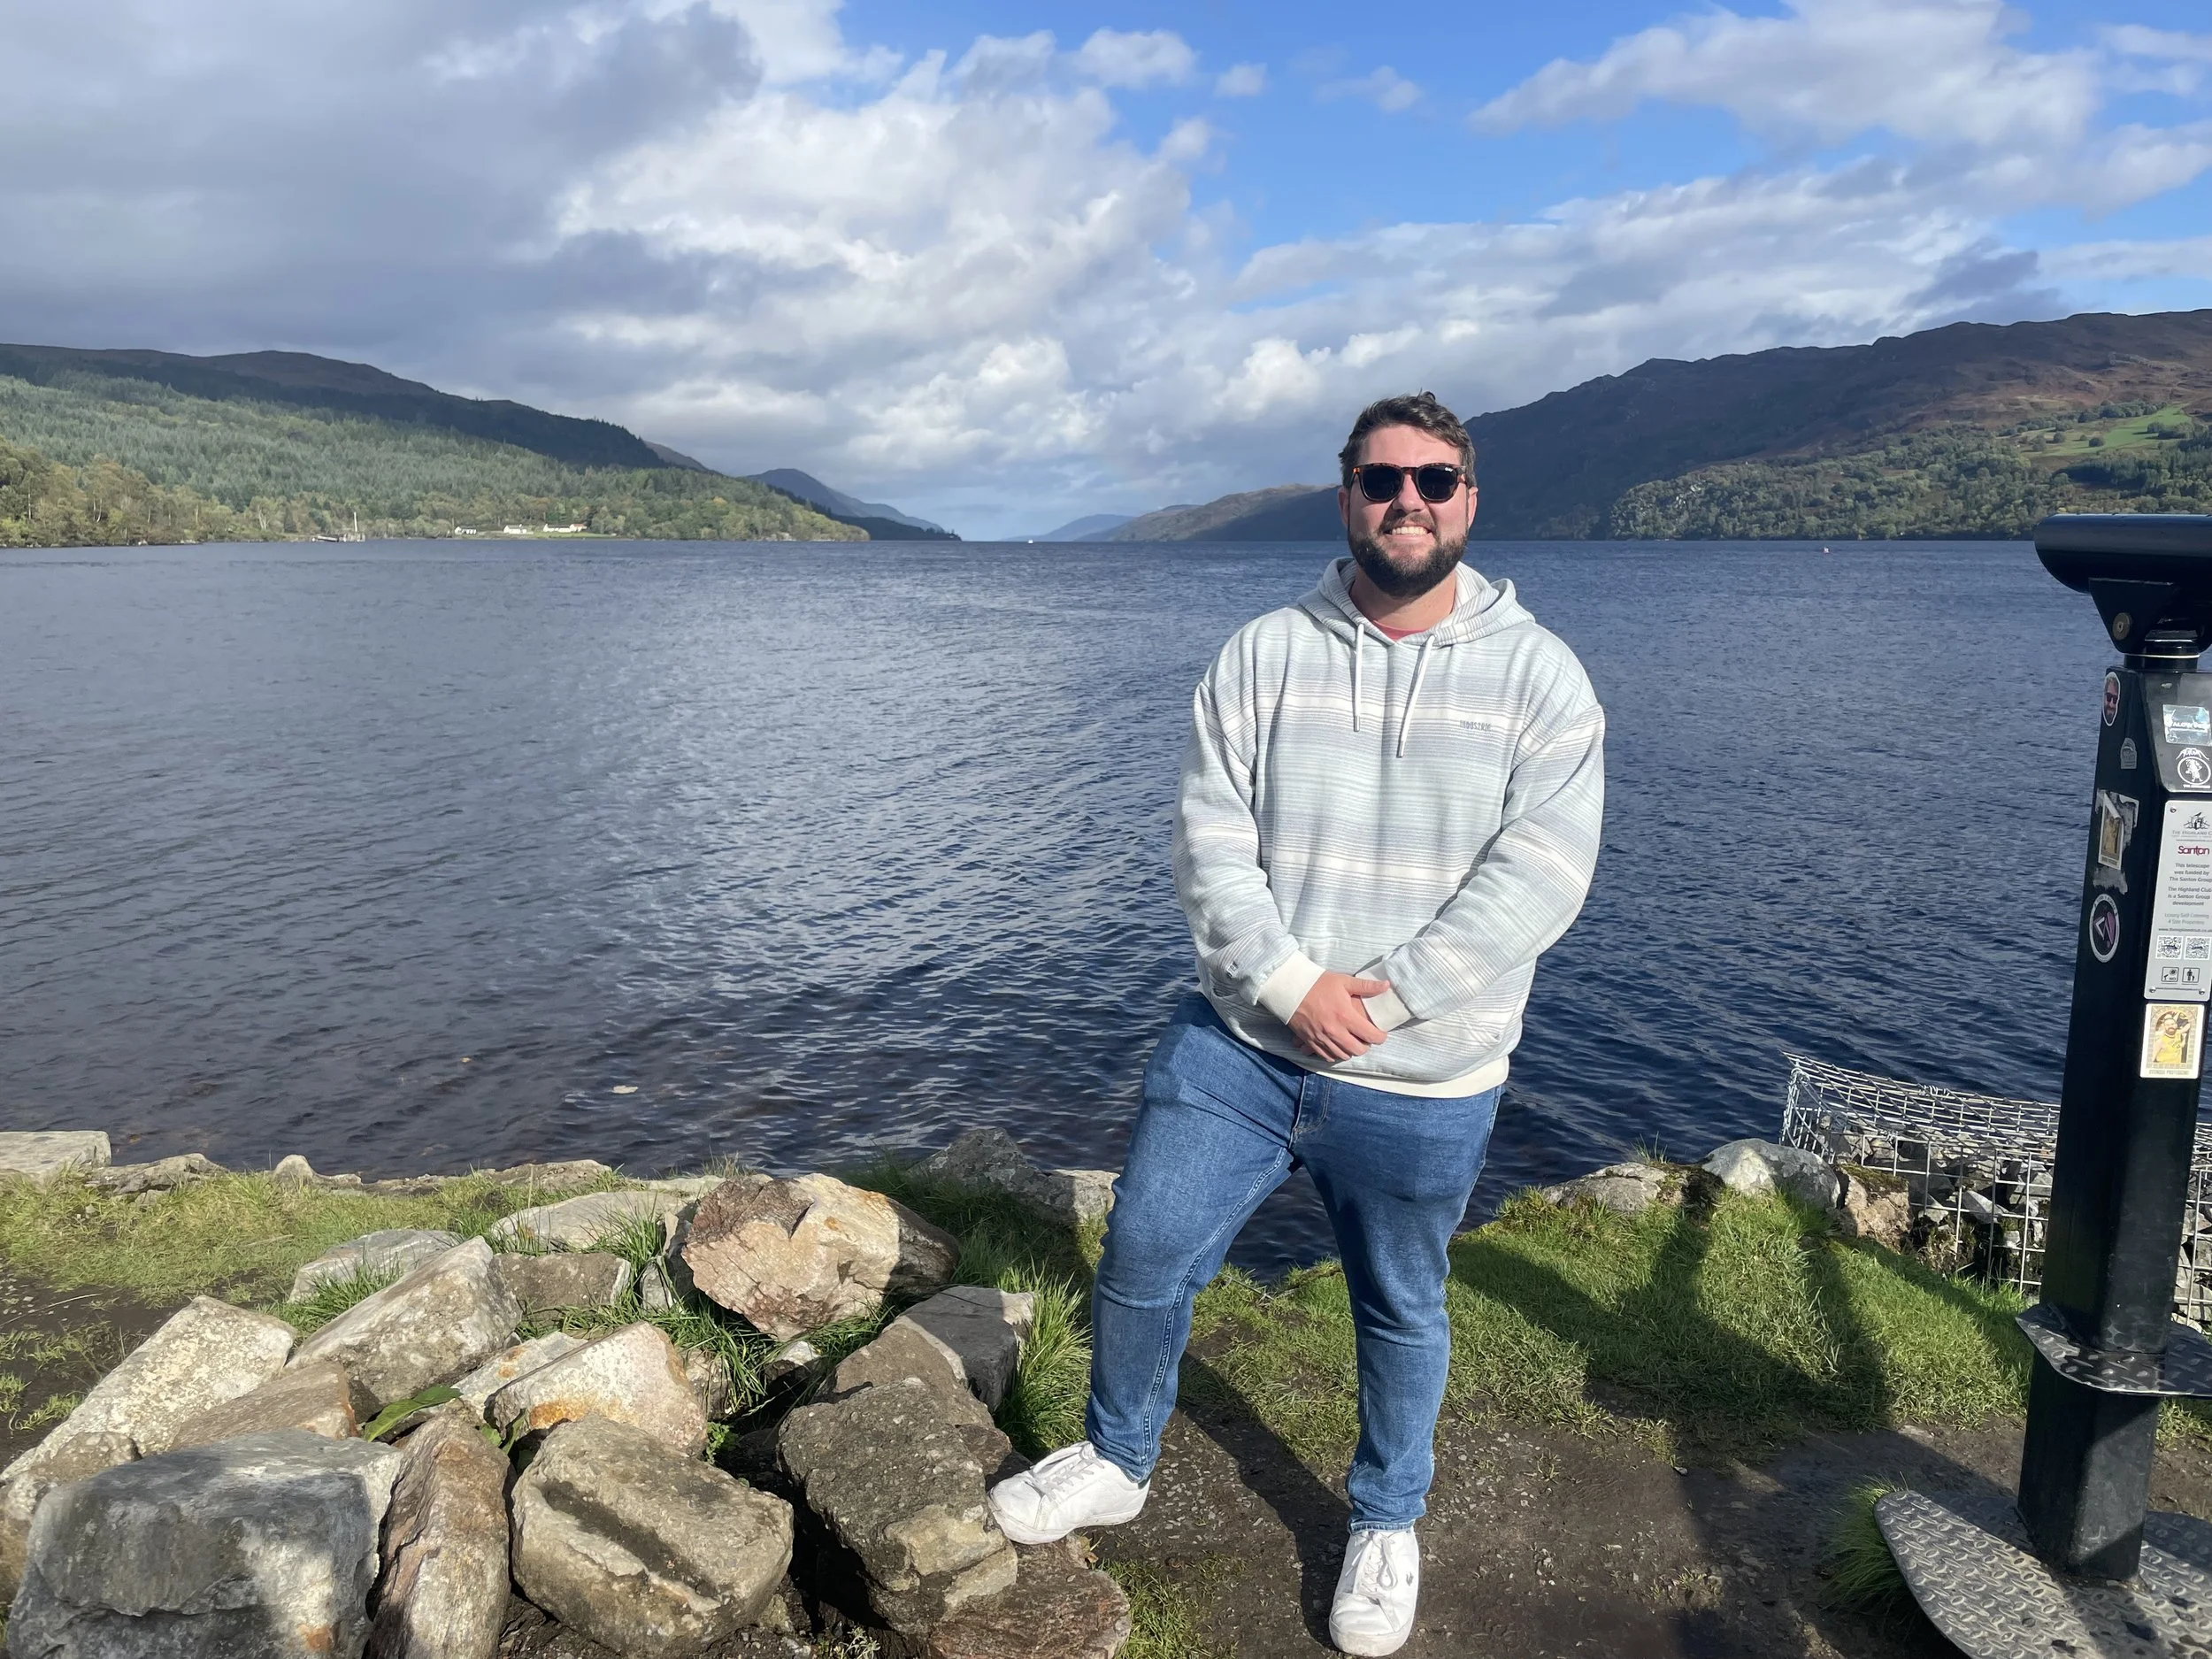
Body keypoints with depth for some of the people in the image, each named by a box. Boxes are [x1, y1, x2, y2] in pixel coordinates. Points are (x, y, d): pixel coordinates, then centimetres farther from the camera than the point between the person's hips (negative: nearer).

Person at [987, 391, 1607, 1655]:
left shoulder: (1538, 675, -6)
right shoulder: (1264, 657, -1)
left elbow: (1540, 877, -13)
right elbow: (1211, 842, -6)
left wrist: (1377, 1000, -18)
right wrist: (1290, 986, -18)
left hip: (1424, 1087, -1)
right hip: (1239, 1044, 2)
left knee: (1402, 1312, 17)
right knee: (1144, 1259, 8)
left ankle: (1389, 1523, 43)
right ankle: (1118, 1461, 37)